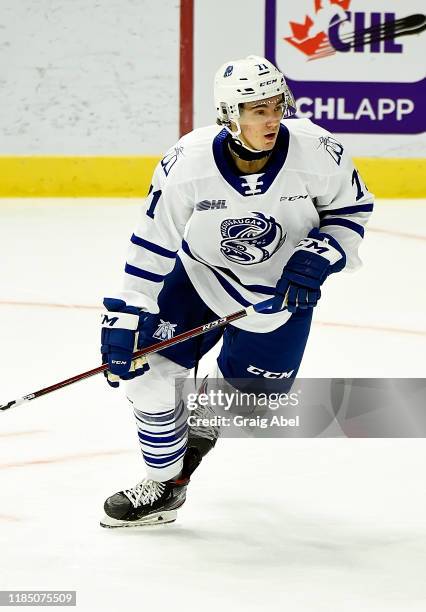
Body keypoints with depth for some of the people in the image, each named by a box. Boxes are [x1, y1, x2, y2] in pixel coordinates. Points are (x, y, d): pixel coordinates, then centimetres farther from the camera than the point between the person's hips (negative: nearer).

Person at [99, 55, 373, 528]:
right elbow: (151, 244, -19)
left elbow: (353, 207, -6)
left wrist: (320, 254, -22)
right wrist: (125, 317, -21)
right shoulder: (188, 162, -28)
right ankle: (164, 484, 14)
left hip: (281, 289, 0)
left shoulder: (317, 152, -26)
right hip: (199, 273, 0)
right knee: (147, 370, -8)